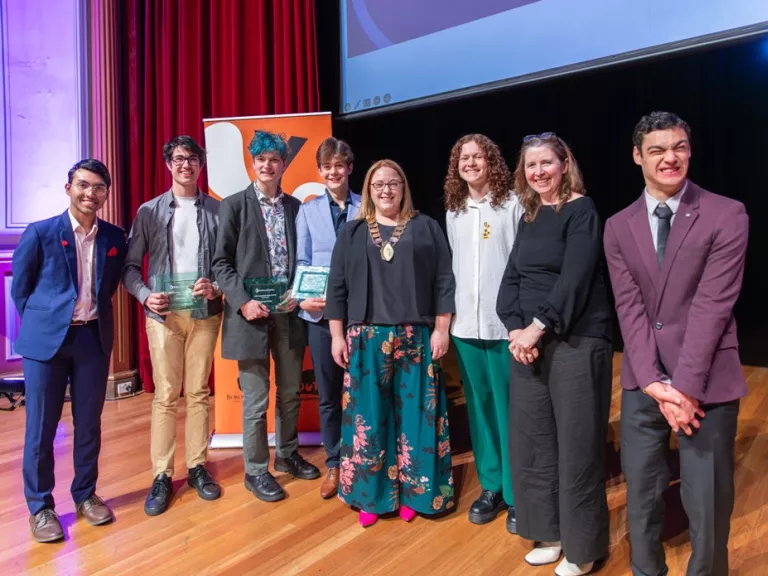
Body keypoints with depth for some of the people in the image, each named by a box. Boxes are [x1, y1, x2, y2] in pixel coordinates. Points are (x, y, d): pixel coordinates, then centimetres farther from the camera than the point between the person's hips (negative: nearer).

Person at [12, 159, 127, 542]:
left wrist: (94, 317, 9)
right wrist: (41, 324, 3)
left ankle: (85, 495, 28)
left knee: (89, 424, 11)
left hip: (94, 339, 3)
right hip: (46, 339, -2)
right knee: (40, 427, 6)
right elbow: (19, 287, 2)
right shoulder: (40, 233, -6)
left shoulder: (114, 238, 3)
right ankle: (40, 507, 22)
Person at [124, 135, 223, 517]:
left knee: (199, 393, 8)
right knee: (165, 396, 2)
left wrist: (217, 287, -14)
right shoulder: (149, 211, 4)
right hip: (163, 314, 0)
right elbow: (130, 266, 4)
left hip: (205, 312, 1)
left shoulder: (217, 210, 4)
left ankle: (197, 467, 20)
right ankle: (162, 476, 13)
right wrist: (145, 296, -12)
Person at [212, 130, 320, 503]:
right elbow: (221, 262, -4)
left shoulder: (295, 206, 9)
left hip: (288, 312, 4)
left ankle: (287, 454, 35)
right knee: (256, 398, 4)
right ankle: (256, 470, 21)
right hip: (252, 312, -4)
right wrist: (243, 301, -15)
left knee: (290, 391, 15)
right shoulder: (234, 205, 0)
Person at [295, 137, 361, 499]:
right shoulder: (307, 210, 8)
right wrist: (304, 298, -12)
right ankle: (334, 464, 26)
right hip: (320, 313, 1)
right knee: (327, 394, 10)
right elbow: (301, 261, 4)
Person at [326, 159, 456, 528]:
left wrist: (441, 329, -4)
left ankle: (412, 492, 20)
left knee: (413, 413, 4)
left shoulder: (426, 228, 7)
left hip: (416, 338, 0)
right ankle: (370, 494, 19)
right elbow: (337, 287, 7)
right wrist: (337, 335, 1)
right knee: (368, 415, 4)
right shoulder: (352, 233, 9)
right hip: (366, 339, 1)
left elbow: (443, 281, 2)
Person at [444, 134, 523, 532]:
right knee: (479, 408, 12)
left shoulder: (513, 205, -4)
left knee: (510, 410, 2)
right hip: (466, 325, 5)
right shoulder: (453, 211, 12)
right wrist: (450, 313, 13)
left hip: (506, 324, -5)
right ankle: (491, 486, 27)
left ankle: (518, 494, 18)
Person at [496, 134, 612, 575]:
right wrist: (515, 328, -7)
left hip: (576, 342, -6)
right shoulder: (530, 217, 14)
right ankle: (552, 534, 32)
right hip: (529, 342, 7)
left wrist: (539, 326, -20)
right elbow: (512, 277, 7)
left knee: (577, 446, 3)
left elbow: (575, 277, -16)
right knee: (532, 442, 12)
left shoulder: (581, 210, -5)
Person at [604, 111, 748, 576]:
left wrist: (684, 385, -16)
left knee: (708, 502, 8)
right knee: (642, 495, 13)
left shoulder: (727, 215, -4)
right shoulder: (618, 227, 5)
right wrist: (655, 382, -12)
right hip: (642, 383, 3)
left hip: (706, 381, -2)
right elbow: (629, 309, -2)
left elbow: (713, 306, -11)